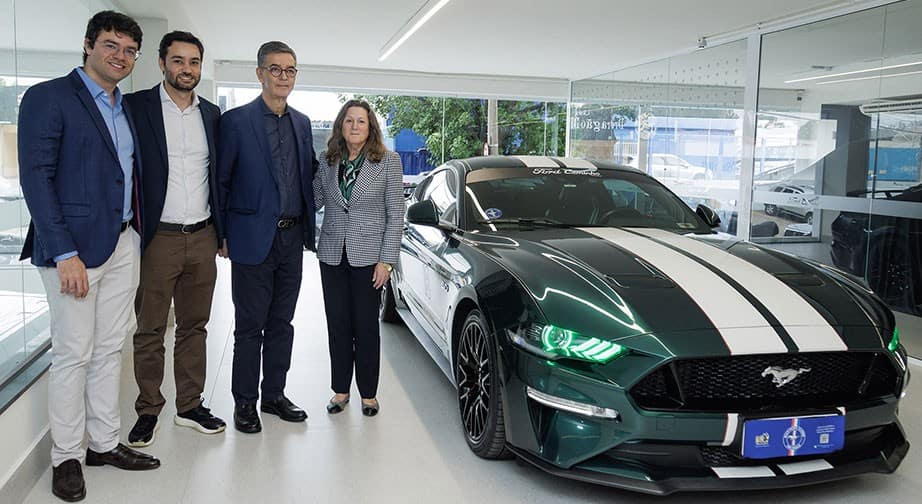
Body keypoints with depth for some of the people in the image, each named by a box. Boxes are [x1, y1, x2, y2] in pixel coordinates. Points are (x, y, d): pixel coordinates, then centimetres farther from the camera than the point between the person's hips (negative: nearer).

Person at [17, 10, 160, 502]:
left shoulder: (127, 107, 15)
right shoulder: (48, 97, -7)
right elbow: (35, 178, -13)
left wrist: (137, 234, 6)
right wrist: (65, 254, -19)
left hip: (123, 244, 7)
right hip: (74, 245, -6)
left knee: (109, 349, 13)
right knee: (73, 353, 1)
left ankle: (104, 443, 25)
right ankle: (66, 457, 15)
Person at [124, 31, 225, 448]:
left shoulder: (212, 114, 10)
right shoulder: (136, 107, -4)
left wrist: (222, 231, 10)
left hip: (203, 238, 4)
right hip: (157, 239, -4)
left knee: (194, 326, 12)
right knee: (150, 331, 5)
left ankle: (190, 405, 24)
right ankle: (148, 410, 18)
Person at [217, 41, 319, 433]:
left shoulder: (302, 123, 11)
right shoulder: (236, 121, -5)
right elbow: (221, 180, -4)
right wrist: (222, 234, -5)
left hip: (292, 238, 5)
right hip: (254, 239, -5)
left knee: (281, 323, 13)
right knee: (250, 325, 3)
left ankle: (274, 394, 25)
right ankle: (244, 402, 16)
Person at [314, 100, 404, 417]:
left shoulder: (388, 161, -4)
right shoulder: (327, 161, 6)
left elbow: (395, 214, -5)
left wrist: (387, 260, -9)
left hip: (368, 256, -3)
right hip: (332, 255, 3)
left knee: (366, 326, 4)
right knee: (337, 325, 8)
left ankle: (368, 393, 17)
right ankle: (341, 389, 22)